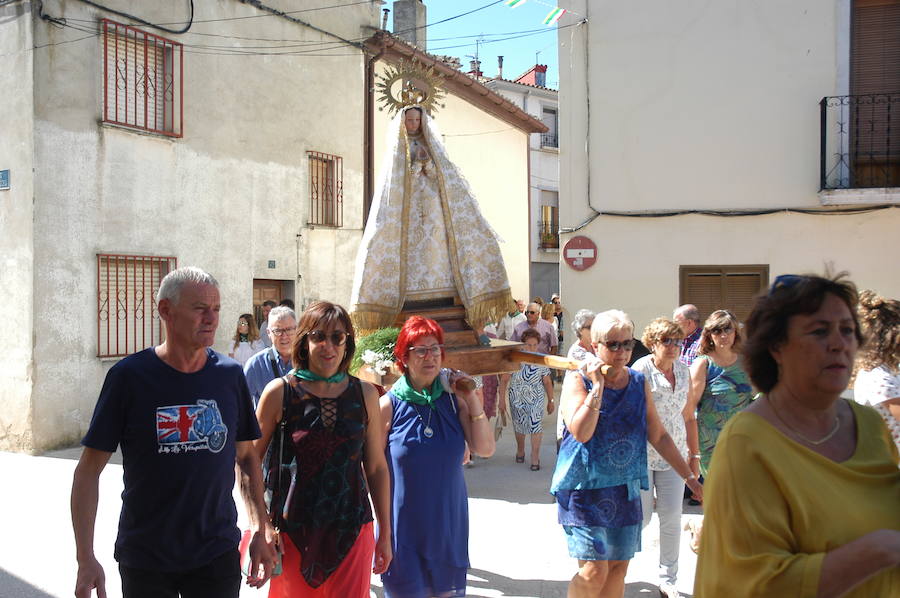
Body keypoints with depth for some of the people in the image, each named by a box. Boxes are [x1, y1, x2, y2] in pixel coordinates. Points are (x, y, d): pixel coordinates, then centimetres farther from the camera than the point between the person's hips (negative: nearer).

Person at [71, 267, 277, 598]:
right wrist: (85, 558, -12)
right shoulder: (129, 376, -10)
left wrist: (261, 532, 4)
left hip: (218, 554, 2)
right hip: (145, 558, -2)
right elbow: (89, 470, -7)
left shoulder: (231, 375, -1)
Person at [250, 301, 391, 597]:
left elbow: (377, 467, 7)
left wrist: (385, 534, 9)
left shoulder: (365, 394, 2)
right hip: (294, 531, -2)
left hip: (352, 530, 2)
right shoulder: (279, 391, -5)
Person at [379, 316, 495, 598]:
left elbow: (485, 449, -5)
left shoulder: (453, 400, 1)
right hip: (404, 527, -3)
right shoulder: (389, 405, -8)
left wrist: (472, 400, -10)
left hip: (449, 523, 3)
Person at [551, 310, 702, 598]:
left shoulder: (639, 383, 6)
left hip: (625, 489, 5)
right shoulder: (579, 380, -8)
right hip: (585, 488, -5)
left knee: (618, 567, 11)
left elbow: (658, 435, 11)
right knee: (594, 571, -11)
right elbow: (581, 432, -22)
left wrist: (690, 478, 9)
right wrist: (598, 385, -22)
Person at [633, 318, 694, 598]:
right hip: (643, 454, -5)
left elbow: (688, 416, 15)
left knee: (672, 518, 4)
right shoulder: (640, 370, -12)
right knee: (642, 517, 0)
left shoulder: (683, 370, 6)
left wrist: (694, 454, 15)